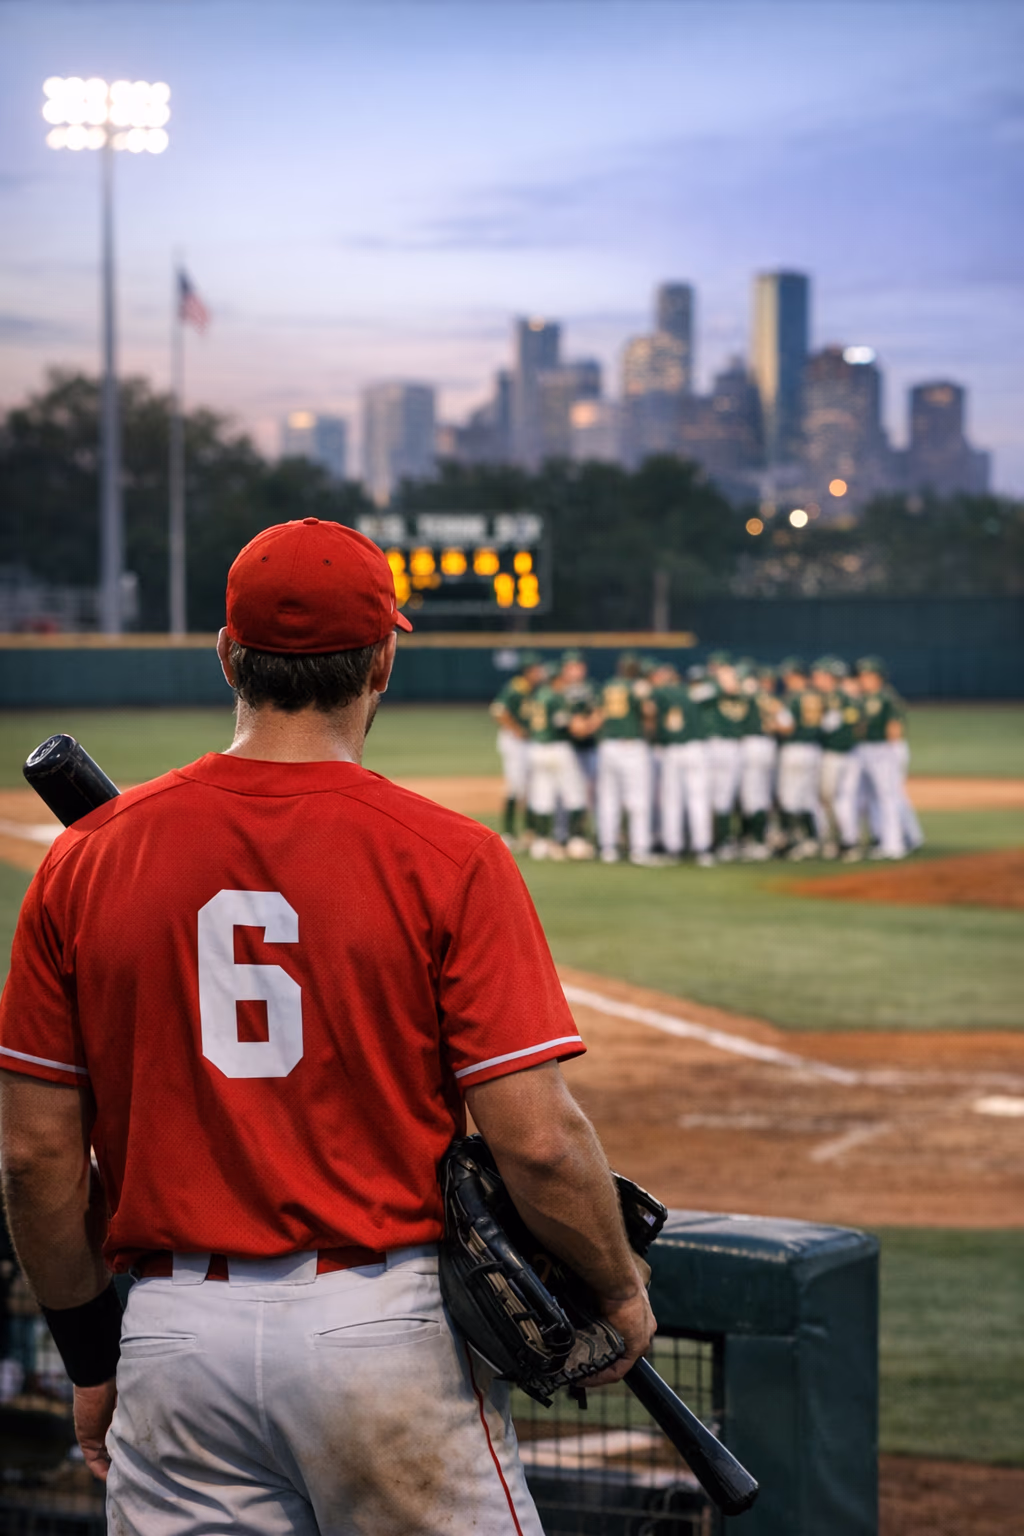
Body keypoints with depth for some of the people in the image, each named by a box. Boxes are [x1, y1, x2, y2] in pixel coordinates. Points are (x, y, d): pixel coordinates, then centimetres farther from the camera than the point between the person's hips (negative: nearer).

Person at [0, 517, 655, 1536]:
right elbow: (537, 1139, -12)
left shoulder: (87, 860, 2)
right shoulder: (447, 858, -7)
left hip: (176, 1335, 3)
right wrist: (618, 1292, 6)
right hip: (385, 1331, -2)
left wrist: (91, 1356, 16)